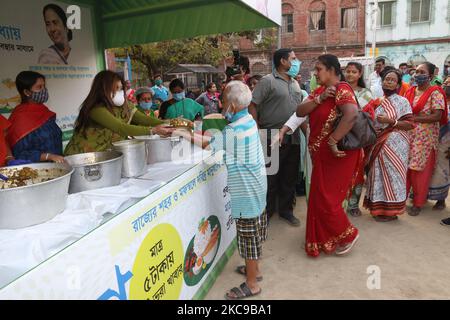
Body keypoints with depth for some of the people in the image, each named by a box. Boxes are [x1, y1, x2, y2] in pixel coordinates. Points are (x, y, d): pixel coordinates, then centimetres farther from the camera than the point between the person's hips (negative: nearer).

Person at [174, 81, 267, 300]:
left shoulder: (235, 131, -25)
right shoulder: (248, 120, 4)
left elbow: (208, 144, -12)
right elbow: (218, 139, 9)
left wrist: (184, 134, 0)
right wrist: (191, 133, 6)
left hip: (246, 190, -9)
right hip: (254, 186, 9)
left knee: (248, 234, 4)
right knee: (254, 232, 22)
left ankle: (252, 284, 21)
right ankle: (254, 269, 41)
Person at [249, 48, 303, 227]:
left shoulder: (295, 84, 16)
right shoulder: (268, 81, -7)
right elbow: (252, 106, -12)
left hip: (293, 138, 7)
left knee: (289, 178, 14)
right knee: (270, 178, 4)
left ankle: (286, 210, 29)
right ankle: (266, 212, 19)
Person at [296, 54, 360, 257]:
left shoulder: (342, 89, -16)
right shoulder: (319, 91, 10)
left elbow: (351, 115, -33)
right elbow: (300, 112, -2)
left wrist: (332, 141, -31)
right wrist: (319, 99, -16)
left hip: (336, 153, -9)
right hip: (322, 154, 9)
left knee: (326, 198, -2)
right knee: (321, 196, 16)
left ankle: (347, 234, 21)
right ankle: (325, 239, 33)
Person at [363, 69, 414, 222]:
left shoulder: (402, 101, -3)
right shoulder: (378, 102, 12)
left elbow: (409, 124, -9)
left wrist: (391, 121, -20)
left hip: (395, 145, -5)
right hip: (378, 145, 5)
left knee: (392, 174, -2)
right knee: (378, 174, 7)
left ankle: (391, 211, 8)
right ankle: (379, 208, 18)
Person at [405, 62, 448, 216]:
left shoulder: (435, 92, -6)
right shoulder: (410, 91, 10)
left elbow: (437, 116, -14)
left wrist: (412, 119, -18)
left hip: (425, 138, -4)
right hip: (408, 136, 4)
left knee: (420, 170, 2)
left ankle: (418, 203, 16)